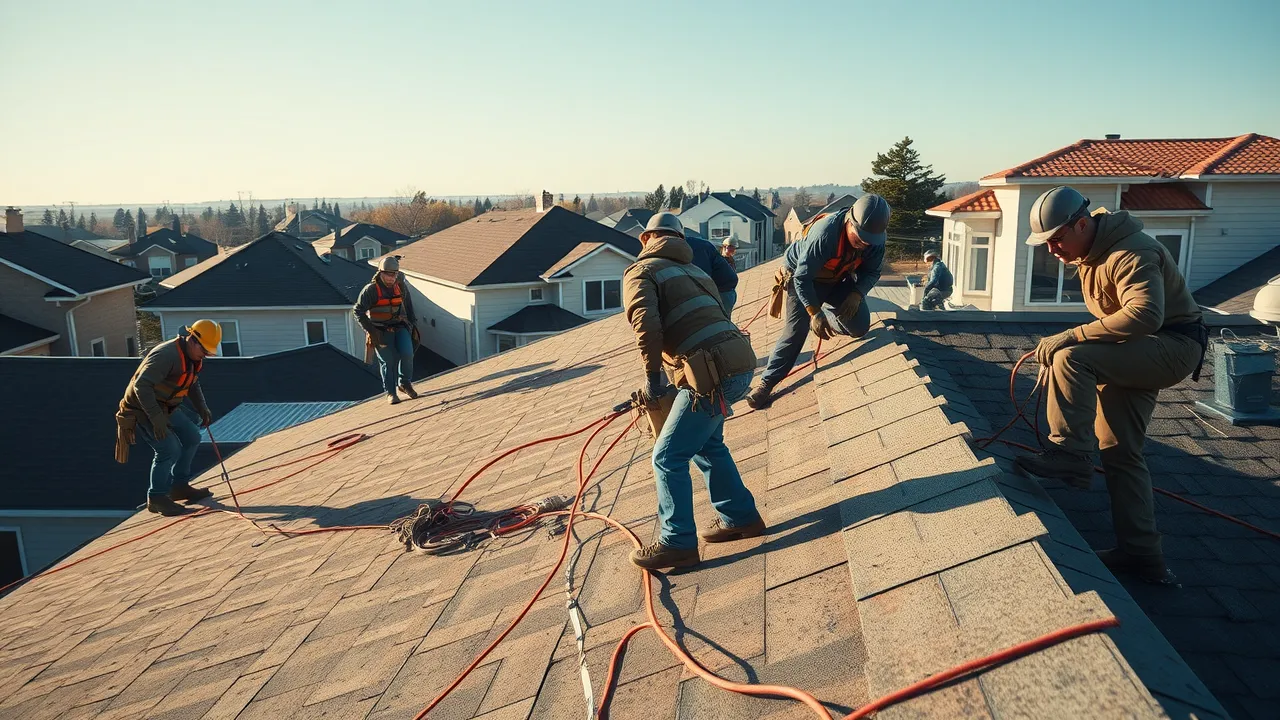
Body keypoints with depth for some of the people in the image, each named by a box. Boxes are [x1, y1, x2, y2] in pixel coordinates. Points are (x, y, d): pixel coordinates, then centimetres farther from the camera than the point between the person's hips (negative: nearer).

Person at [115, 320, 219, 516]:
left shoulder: (193, 357, 2)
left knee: (191, 438, 11)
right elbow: (141, 386, -34)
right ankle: (157, 498, -2)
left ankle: (179, 486, 23)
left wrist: (203, 408, 4)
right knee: (170, 449, -16)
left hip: (165, 407, 10)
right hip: (142, 409, -10)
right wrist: (156, 418, -37)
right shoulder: (166, 355, -28)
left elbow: (193, 384, 18)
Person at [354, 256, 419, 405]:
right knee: (388, 361, -3)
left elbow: (408, 306, 16)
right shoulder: (371, 290, -13)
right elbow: (358, 311, -10)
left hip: (400, 326, 3)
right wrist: (370, 330, -15)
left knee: (407, 354, -14)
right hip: (381, 331, -3)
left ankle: (405, 383, 8)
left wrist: (412, 323, 14)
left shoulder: (401, 286, 0)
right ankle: (390, 393, 10)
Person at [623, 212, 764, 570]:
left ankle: (678, 543, 11)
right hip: (741, 364, 8)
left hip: (714, 375, -8)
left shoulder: (641, 272, 3)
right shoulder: (694, 271, 27)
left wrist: (653, 376, -6)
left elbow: (646, 324, -17)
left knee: (668, 457, 4)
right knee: (706, 443, 27)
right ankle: (741, 517, 35)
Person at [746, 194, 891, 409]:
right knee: (796, 330, -14)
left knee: (860, 325, -9)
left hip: (839, 279, 5)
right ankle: (766, 382, -4)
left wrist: (857, 294, -24)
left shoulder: (875, 238, -21)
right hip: (802, 277, -5)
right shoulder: (825, 232, -39)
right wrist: (814, 313, -36)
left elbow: (871, 272, -6)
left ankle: (828, 320, 22)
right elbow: (802, 277, -33)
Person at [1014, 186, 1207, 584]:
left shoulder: (1131, 253, -23)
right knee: (1120, 451, 7)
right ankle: (1140, 553, 15)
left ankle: (1069, 456, -22)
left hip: (1172, 346, -10)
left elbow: (1145, 314, -38)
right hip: (1139, 356, 10)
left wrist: (1070, 338, -38)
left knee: (1070, 358, -31)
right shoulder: (1089, 252, 7)